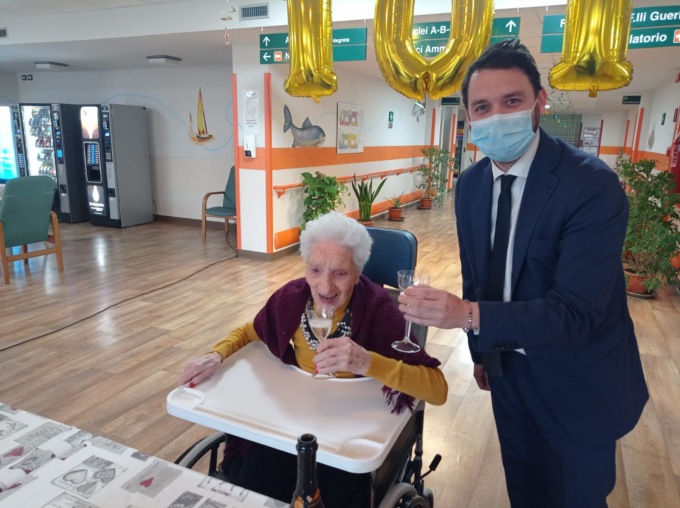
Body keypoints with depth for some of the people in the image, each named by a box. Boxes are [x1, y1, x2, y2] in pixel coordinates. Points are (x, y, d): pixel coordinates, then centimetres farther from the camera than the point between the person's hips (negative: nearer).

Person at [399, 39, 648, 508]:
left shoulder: (592, 184, -24)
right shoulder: (470, 184, -4)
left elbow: (576, 310, -30)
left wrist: (470, 316, -43)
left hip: (576, 381, -5)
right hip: (507, 371, 6)